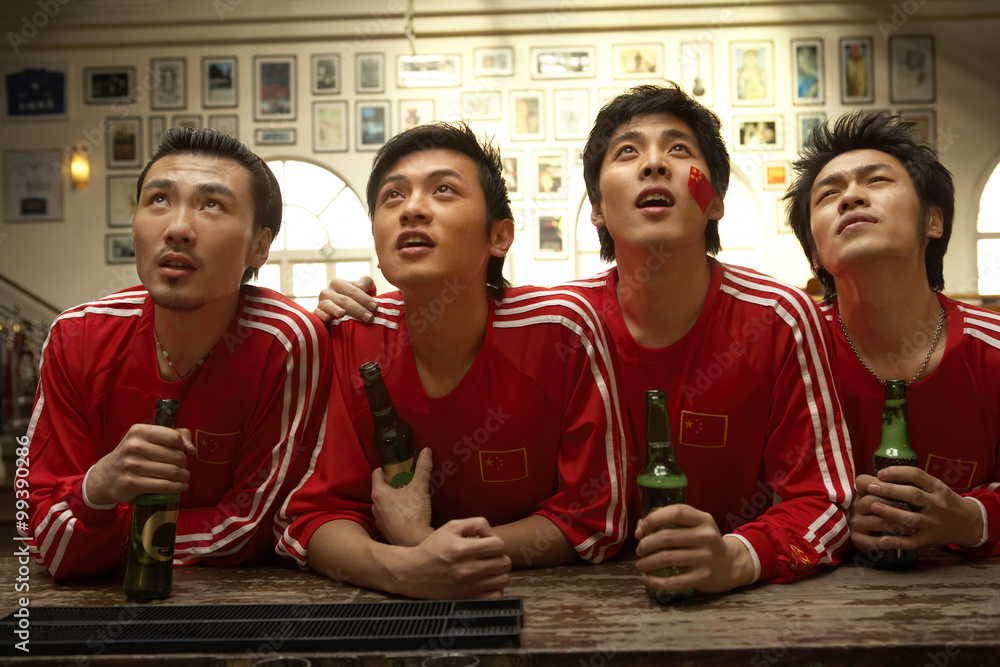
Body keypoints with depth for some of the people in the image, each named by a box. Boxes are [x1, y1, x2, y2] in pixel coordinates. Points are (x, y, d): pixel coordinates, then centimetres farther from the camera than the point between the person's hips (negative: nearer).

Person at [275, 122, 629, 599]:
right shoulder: (350, 334, -10)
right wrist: (403, 569, -28)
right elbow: (314, 509, -7)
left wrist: (423, 542, -19)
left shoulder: (561, 329, -16)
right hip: (393, 610, 1)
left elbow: (595, 516, -11)